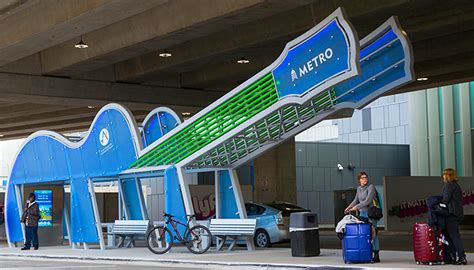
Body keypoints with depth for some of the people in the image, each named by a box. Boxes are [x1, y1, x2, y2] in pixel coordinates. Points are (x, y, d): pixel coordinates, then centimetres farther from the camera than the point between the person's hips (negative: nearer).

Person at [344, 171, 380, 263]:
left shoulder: (371, 187, -11)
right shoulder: (359, 188, 10)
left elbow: (368, 201, -19)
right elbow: (356, 200, 22)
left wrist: (357, 207, -19)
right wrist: (349, 207, 12)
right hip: (362, 213, 7)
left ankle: (376, 256, -4)